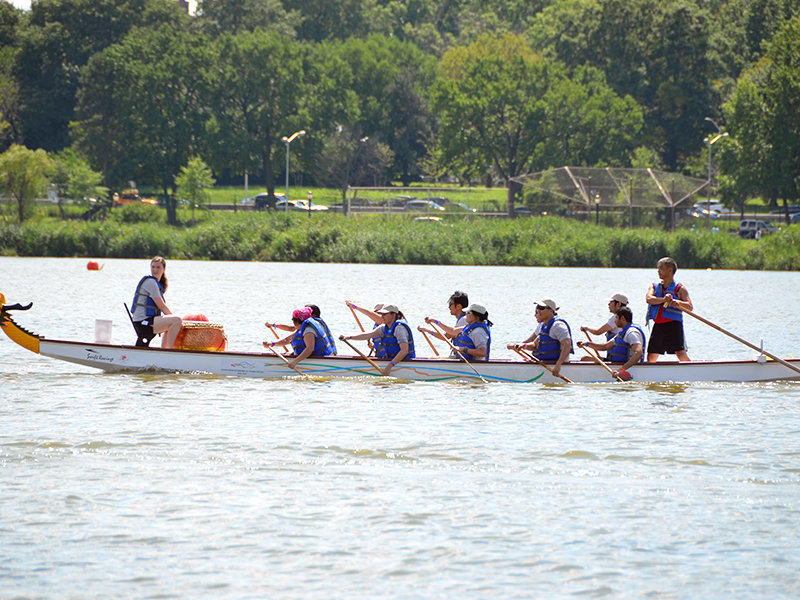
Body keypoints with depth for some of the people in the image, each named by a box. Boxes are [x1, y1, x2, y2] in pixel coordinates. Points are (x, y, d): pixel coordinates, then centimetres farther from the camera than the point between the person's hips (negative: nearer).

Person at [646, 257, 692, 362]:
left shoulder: (680, 289, 2)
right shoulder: (654, 286, 14)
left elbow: (690, 307, -10)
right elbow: (649, 299, -7)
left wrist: (678, 302, -30)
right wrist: (663, 299, -25)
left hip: (673, 325, -5)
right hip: (658, 326, 5)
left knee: (682, 355, -15)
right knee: (651, 358, 5)